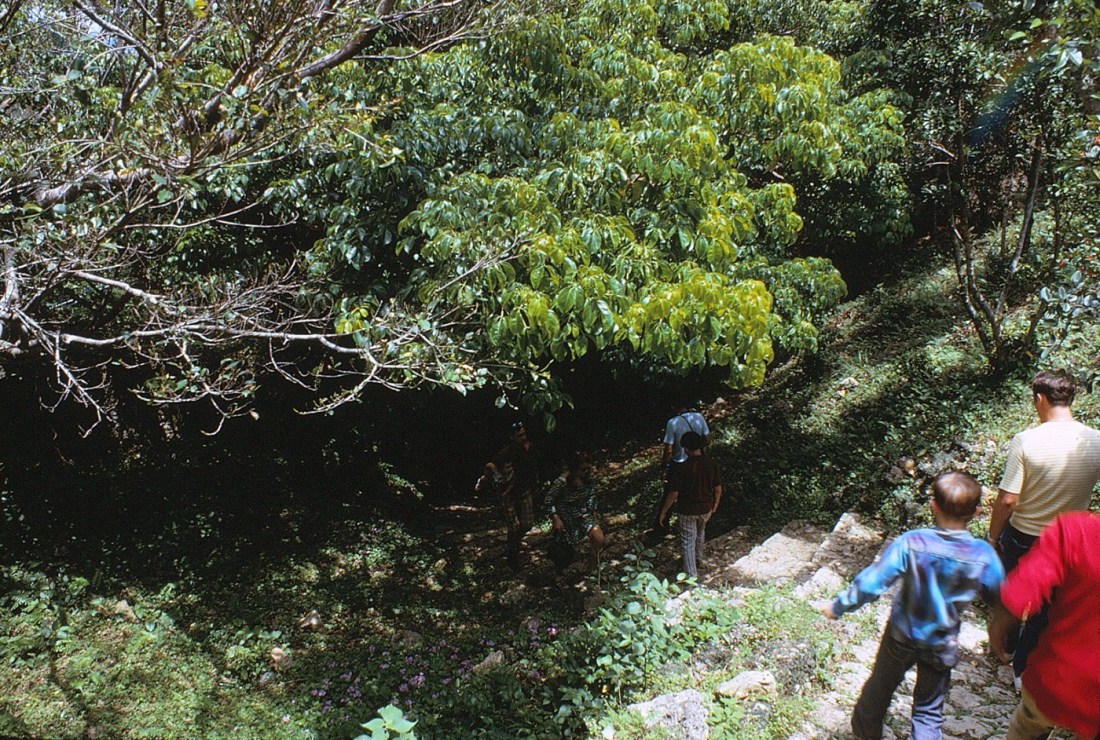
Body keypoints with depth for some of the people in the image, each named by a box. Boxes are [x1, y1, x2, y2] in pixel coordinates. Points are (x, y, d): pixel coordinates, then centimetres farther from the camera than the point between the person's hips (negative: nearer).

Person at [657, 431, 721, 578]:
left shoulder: (683, 467, -24)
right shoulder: (712, 464, -13)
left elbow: (673, 494, -20)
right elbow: (718, 489, -3)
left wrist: (663, 512, -8)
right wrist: (715, 504, 17)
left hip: (687, 510, -4)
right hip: (706, 509, 4)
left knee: (688, 542, 11)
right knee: (700, 532, 32)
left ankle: (691, 575, 17)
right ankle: (699, 559, 50)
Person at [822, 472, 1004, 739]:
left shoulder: (910, 543, -27)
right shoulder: (983, 555, -22)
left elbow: (871, 583, -24)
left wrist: (838, 606, -10)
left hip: (901, 636, 0)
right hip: (941, 645, 0)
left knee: (880, 687, 26)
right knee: (929, 710, 20)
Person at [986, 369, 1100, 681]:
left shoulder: (1026, 441, -22)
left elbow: (1007, 501, -19)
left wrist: (993, 537, -4)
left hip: (1021, 538, -1)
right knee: (1045, 609, 18)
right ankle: (1025, 669, 29)